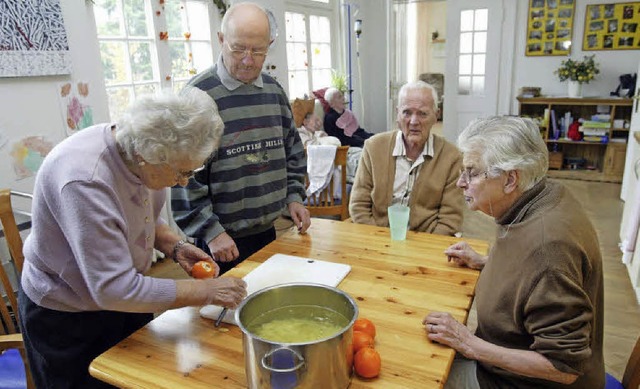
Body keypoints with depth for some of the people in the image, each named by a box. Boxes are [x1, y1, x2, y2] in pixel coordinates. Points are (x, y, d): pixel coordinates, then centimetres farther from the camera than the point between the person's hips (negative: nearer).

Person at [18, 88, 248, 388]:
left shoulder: (137, 152, -13)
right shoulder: (85, 181, -36)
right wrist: (207, 291, -29)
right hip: (67, 320, -6)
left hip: (123, 300, 7)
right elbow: (115, 290, -35)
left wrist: (175, 247, -11)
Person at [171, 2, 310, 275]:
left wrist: (294, 197, 5)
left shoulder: (274, 91, 6)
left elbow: (292, 152, 16)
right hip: (221, 241, -5)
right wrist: (210, 231, -16)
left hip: (267, 232, 6)